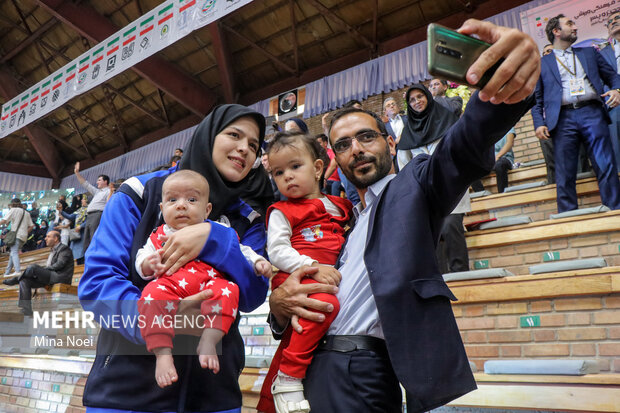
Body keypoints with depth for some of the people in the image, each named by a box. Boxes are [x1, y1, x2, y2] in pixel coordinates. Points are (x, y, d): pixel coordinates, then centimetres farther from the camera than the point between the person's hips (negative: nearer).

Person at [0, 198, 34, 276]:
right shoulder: (26, 213, 22)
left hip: (16, 235, -7)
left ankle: (18, 271, -33)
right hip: (24, 237, 7)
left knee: (14, 253, -16)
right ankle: (7, 272, 14)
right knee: (12, 253, 14)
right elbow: (31, 226, 17)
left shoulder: (13, 210, 2)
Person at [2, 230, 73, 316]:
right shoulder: (53, 251, 27)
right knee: (24, 281, -8)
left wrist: (42, 269, -9)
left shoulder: (64, 249, -1)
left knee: (33, 267, -25)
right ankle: (27, 313, -13)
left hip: (59, 277, -9)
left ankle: (14, 280, 2)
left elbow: (59, 265, -14)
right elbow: (48, 268, 23)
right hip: (50, 277, 9)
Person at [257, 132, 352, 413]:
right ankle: (288, 379, -24)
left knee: (294, 336, 12)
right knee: (326, 303, -34)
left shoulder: (339, 206, 18)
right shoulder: (281, 212, 3)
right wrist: (313, 267, -20)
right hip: (293, 279, -5)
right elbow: (276, 251, -8)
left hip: (328, 280, 6)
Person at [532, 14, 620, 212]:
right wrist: (539, 123, -4)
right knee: (565, 174, -2)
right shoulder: (542, 64, 15)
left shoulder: (590, 53, 23)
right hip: (563, 119, -2)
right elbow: (537, 98, 10)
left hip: (592, 113, 2)